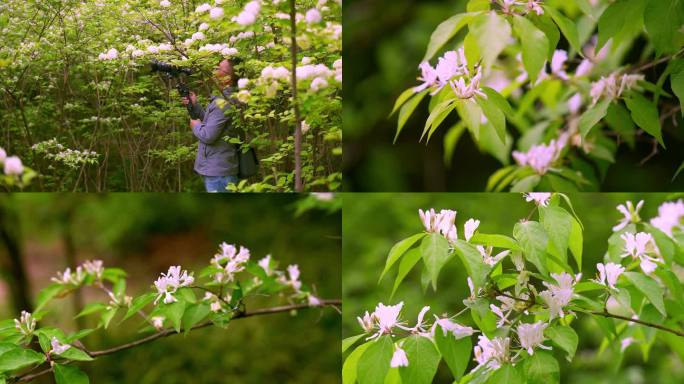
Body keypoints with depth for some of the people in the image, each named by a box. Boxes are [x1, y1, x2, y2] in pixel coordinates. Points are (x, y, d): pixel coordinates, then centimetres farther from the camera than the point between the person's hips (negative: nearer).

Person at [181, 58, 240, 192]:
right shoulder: (227, 98, 11)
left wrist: (196, 126, -4)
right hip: (217, 168, 11)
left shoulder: (223, 102, -22)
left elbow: (208, 136, -24)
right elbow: (212, 122, 17)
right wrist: (195, 106, 7)